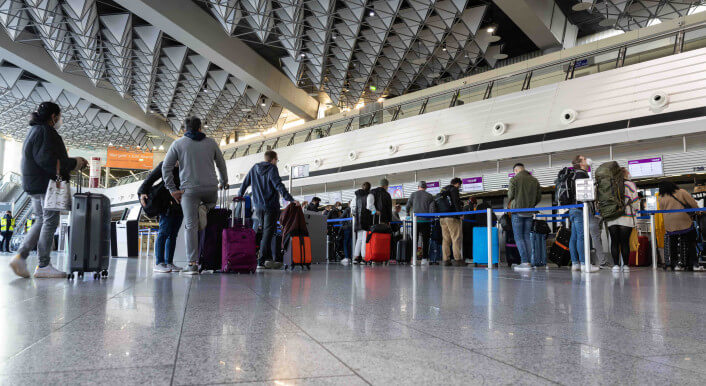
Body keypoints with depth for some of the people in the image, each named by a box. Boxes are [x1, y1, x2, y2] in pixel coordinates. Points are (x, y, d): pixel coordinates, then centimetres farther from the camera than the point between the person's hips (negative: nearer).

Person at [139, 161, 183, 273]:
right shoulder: (165, 165, -1)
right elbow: (151, 178, -6)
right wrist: (142, 192, -18)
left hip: (179, 206, 6)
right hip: (167, 204, -5)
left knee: (173, 234, 5)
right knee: (164, 232, -12)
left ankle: (169, 262, 7)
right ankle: (159, 263, -12)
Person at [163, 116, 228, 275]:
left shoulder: (178, 143, 8)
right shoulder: (211, 142, 12)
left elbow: (166, 167, 1)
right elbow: (221, 163, 20)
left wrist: (172, 189, 2)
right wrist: (223, 182, 35)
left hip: (189, 189, -1)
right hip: (211, 188, 1)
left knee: (190, 225, -2)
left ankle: (192, 263, -7)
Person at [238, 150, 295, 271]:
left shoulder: (254, 168, 12)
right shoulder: (272, 168, -6)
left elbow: (245, 184, 17)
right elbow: (278, 185, -17)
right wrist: (290, 199, -20)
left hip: (258, 207, 6)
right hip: (271, 206, -6)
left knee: (265, 232, 13)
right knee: (268, 233, -4)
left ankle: (268, 259, 13)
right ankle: (261, 262, -8)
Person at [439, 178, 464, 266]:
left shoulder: (443, 190, 22)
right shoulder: (454, 189, -2)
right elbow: (456, 202, -13)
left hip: (442, 218, 8)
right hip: (452, 217, -8)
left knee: (446, 239, 7)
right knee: (457, 237, -7)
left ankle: (446, 260, 6)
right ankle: (457, 259, -11)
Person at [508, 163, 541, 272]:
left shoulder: (514, 179, -5)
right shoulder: (534, 180, 9)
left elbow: (510, 195, -6)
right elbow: (539, 197, 9)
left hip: (517, 211, -5)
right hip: (529, 213, 5)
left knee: (518, 237, -2)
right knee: (526, 236, 10)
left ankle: (525, 262, -11)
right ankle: (528, 262, 6)